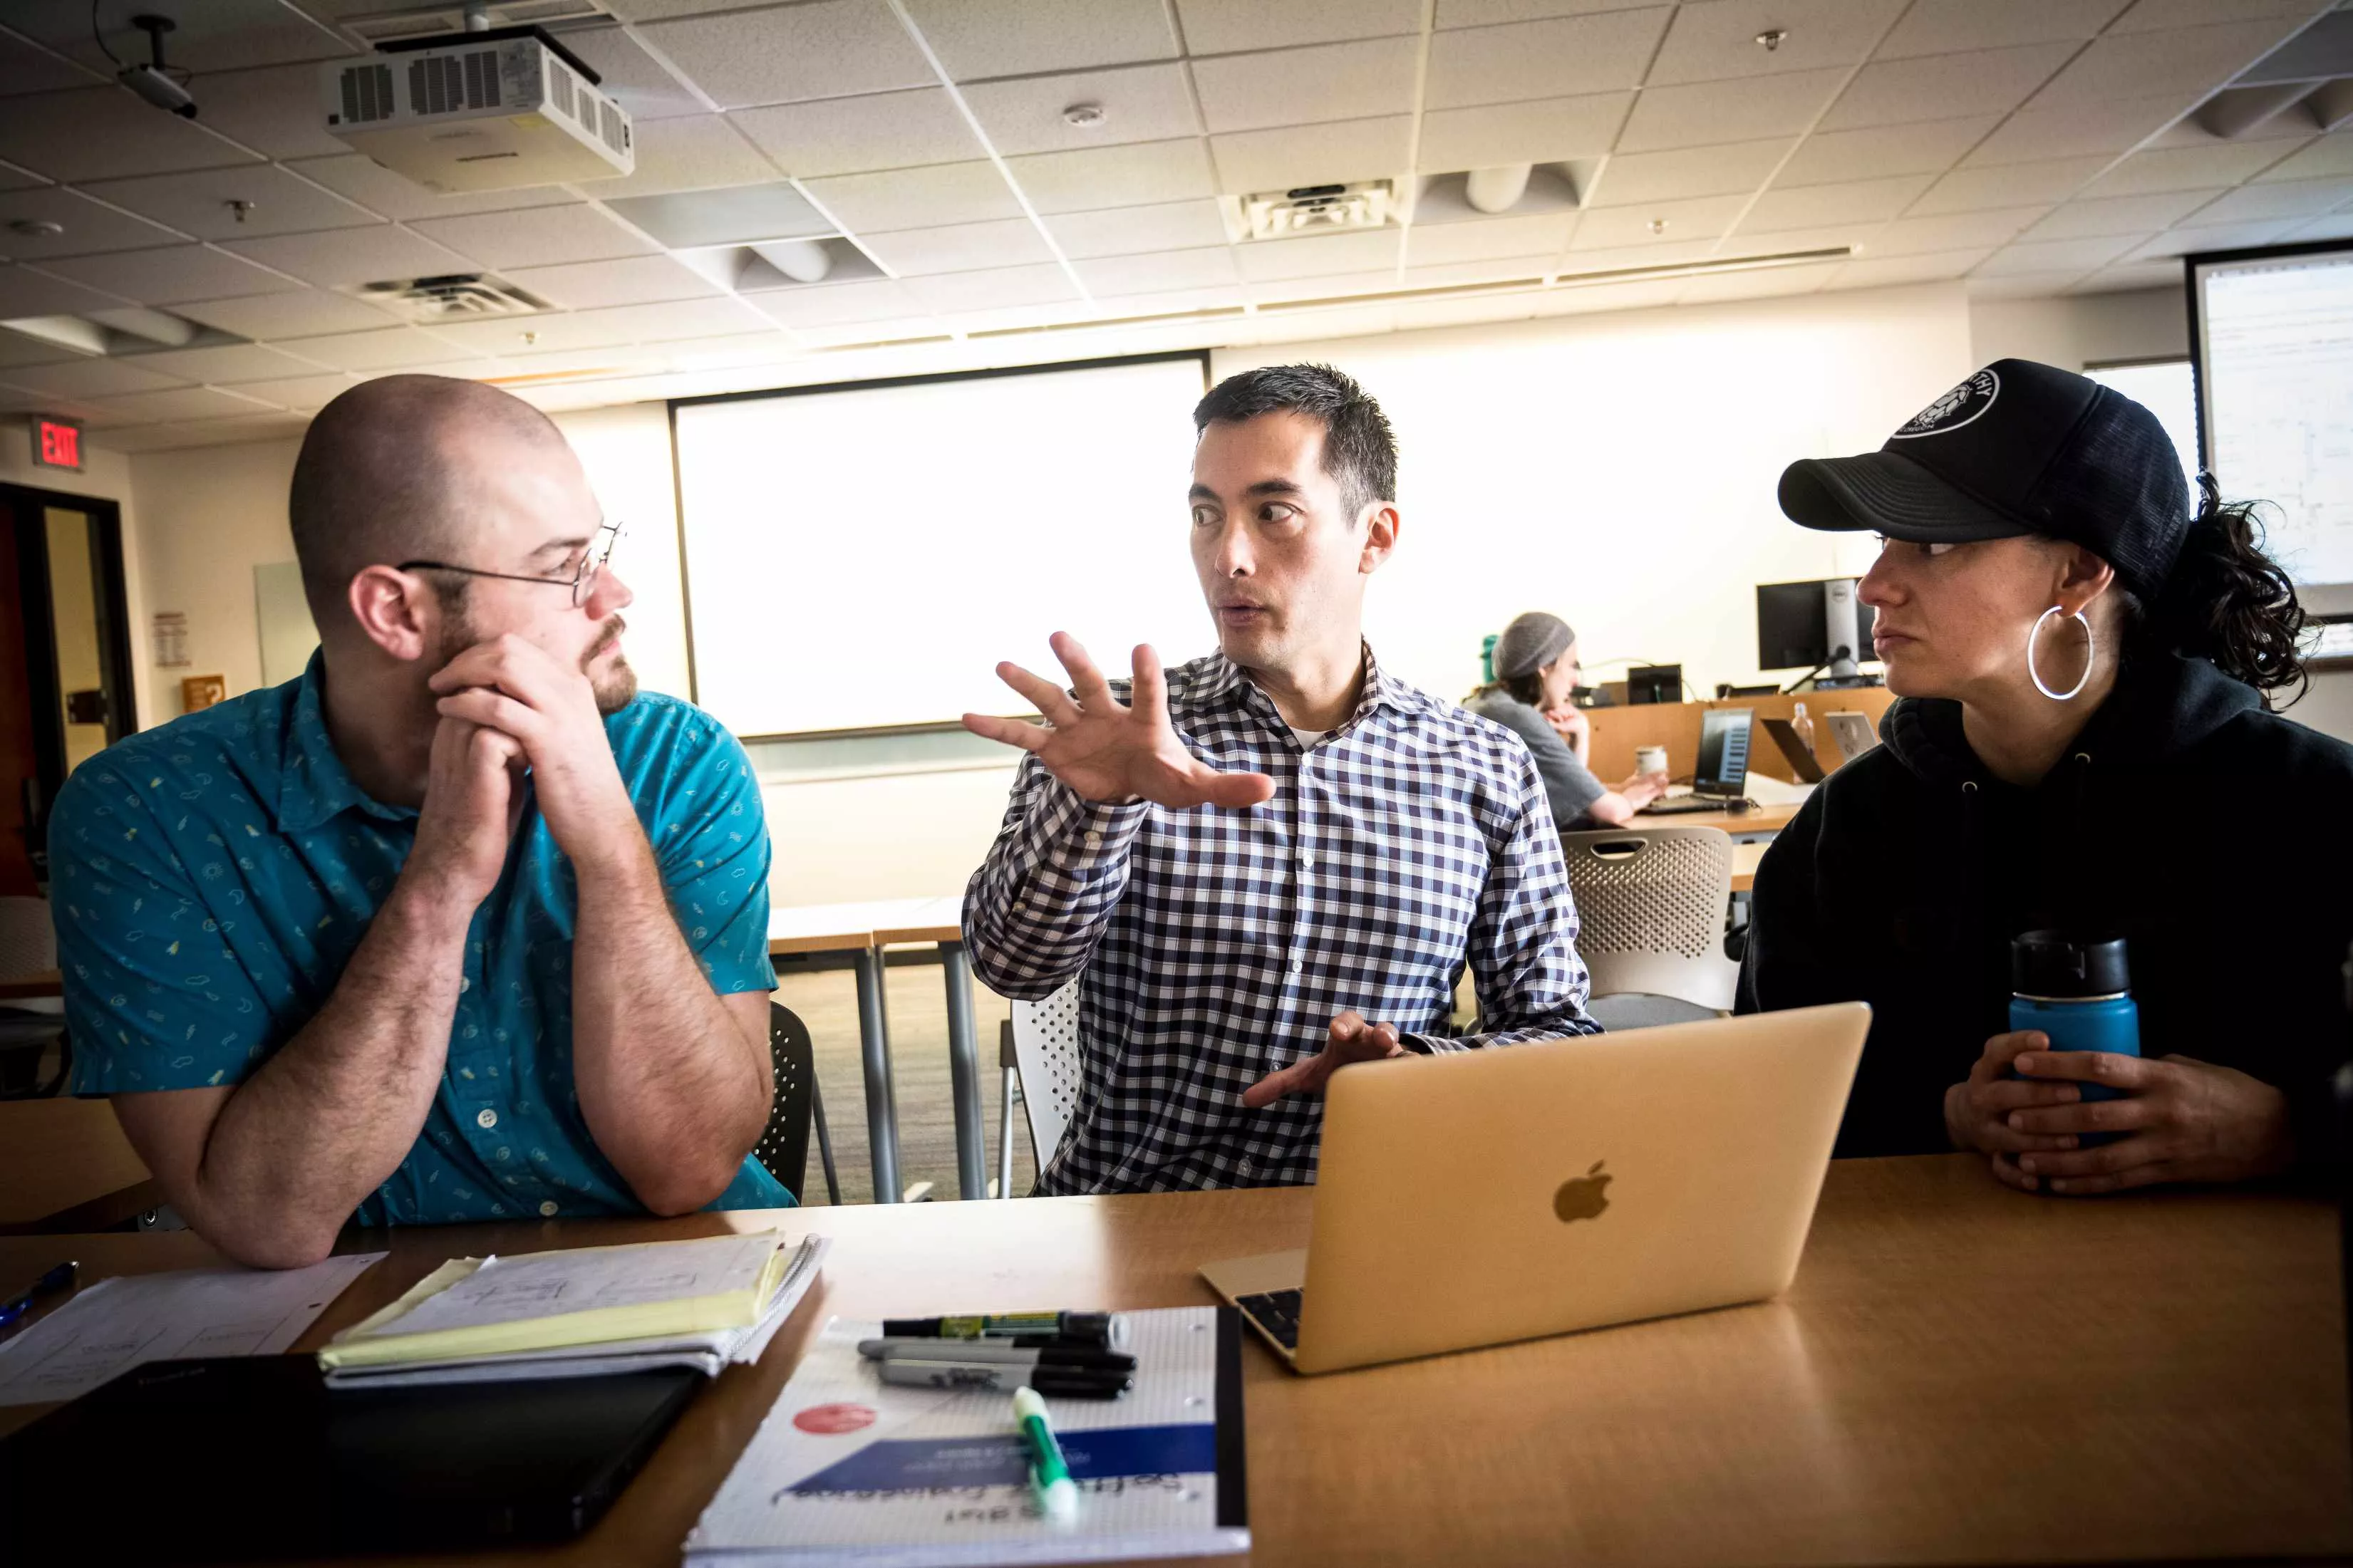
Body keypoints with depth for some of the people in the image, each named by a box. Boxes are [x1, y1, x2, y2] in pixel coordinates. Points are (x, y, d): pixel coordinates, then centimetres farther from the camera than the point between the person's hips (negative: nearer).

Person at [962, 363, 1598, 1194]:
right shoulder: (1121, 736, 0)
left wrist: (1413, 1067, -13)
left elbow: (1559, 1031, 6)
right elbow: (1016, 964, -11)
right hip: (1127, 1225, 1)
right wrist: (1094, 800, -29)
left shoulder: (1487, 773, 3)